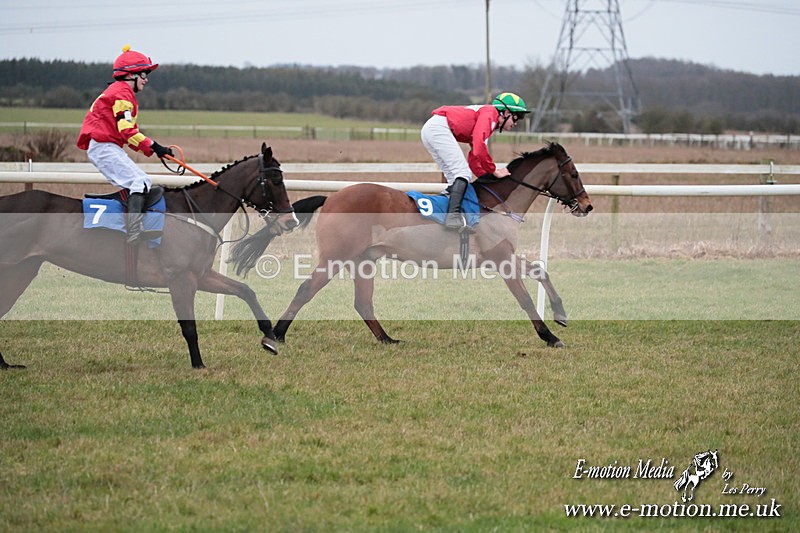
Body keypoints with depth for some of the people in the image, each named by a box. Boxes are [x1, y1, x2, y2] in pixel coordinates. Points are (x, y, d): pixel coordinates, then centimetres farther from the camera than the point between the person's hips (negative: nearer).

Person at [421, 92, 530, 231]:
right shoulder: (490, 113, -4)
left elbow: (473, 157, 26)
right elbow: (479, 147, -18)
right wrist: (494, 171, -9)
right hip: (439, 127, -10)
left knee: (454, 178, 11)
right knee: (463, 173, -15)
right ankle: (453, 215, -30)